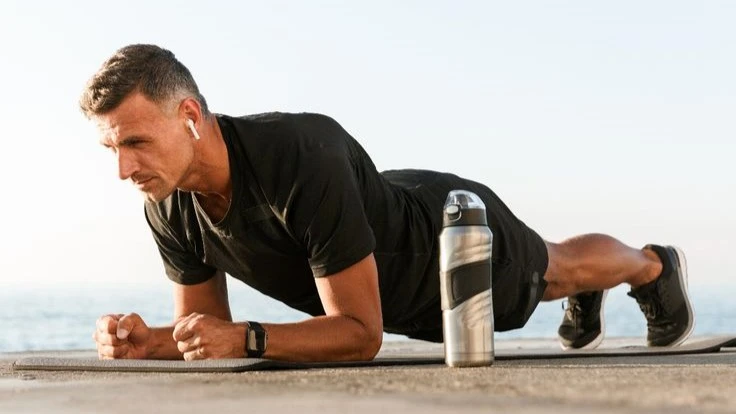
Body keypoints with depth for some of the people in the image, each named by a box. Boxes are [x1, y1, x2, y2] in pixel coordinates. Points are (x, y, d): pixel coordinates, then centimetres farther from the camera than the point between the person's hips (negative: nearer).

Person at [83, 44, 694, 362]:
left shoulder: (305, 159, -48)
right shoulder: (169, 209, -27)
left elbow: (360, 332, -43)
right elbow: (205, 324, -13)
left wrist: (246, 339, -55)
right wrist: (145, 341, -34)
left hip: (461, 239, -5)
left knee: (560, 269, 28)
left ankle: (656, 267, 62)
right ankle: (585, 300, 71)